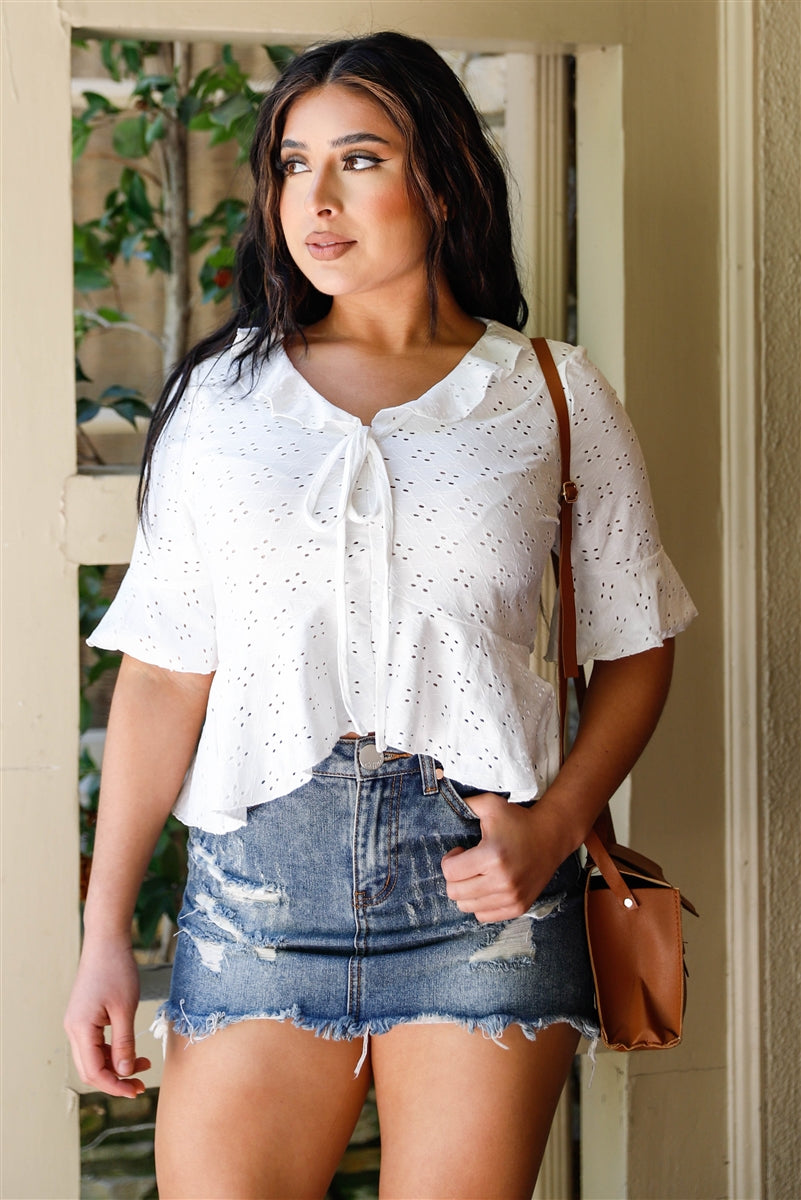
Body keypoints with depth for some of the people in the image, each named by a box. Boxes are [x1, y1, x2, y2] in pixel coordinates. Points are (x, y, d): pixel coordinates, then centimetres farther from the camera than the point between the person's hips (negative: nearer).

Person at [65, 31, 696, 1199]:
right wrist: (105, 933, 2)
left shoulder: (557, 400, 6)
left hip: (479, 882, 0)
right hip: (257, 880, 1)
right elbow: (165, 670, 6)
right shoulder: (221, 395, 9)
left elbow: (635, 648, 9)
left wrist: (553, 828, -8)